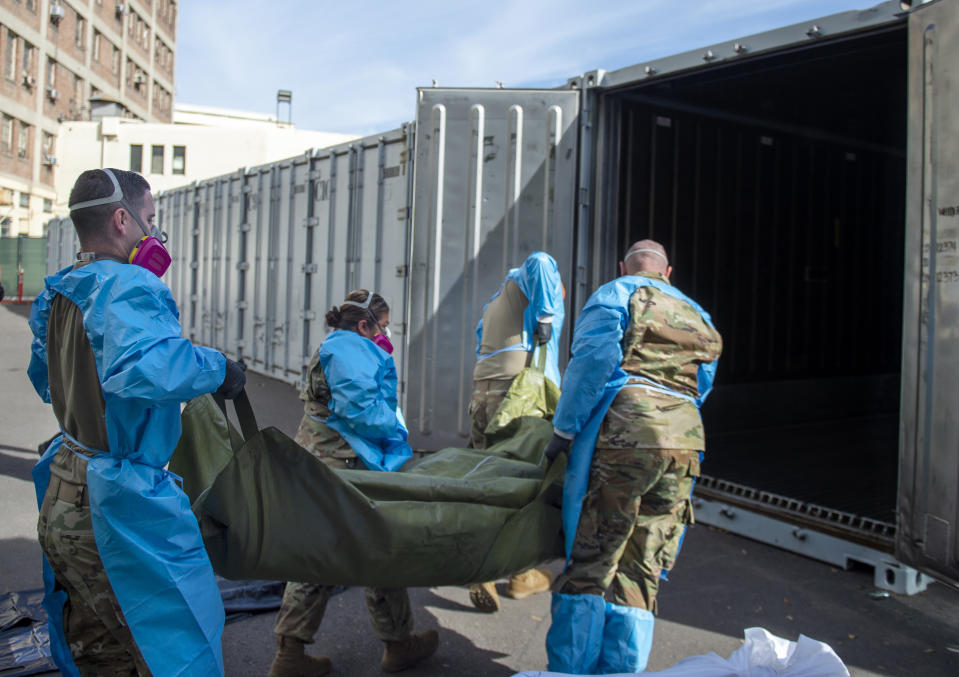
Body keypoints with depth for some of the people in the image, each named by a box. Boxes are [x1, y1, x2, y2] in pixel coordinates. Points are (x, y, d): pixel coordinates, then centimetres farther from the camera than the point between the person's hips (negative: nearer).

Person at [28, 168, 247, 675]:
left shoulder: (57, 296, 10)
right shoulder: (129, 286, -19)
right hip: (119, 512, -9)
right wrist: (217, 368, -24)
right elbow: (143, 368, -39)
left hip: (61, 505, 10)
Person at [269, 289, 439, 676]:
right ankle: (398, 644, 20)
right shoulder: (351, 350, -14)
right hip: (343, 469, -10)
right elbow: (360, 408, -23)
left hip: (316, 464, 10)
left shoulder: (337, 347, 20)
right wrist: (395, 427, -8)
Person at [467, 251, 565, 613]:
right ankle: (521, 575, 9)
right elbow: (539, 261, -13)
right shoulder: (526, 283, 10)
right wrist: (545, 318, -10)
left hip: (484, 393, 7)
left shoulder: (492, 304, 31)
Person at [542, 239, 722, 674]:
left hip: (626, 430, -5)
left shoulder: (617, 293, 12)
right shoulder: (698, 315, 31)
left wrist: (564, 429, -2)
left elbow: (594, 359, -4)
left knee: (591, 561, -3)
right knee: (640, 572, 8)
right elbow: (701, 386, 25)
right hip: (685, 442, 6)